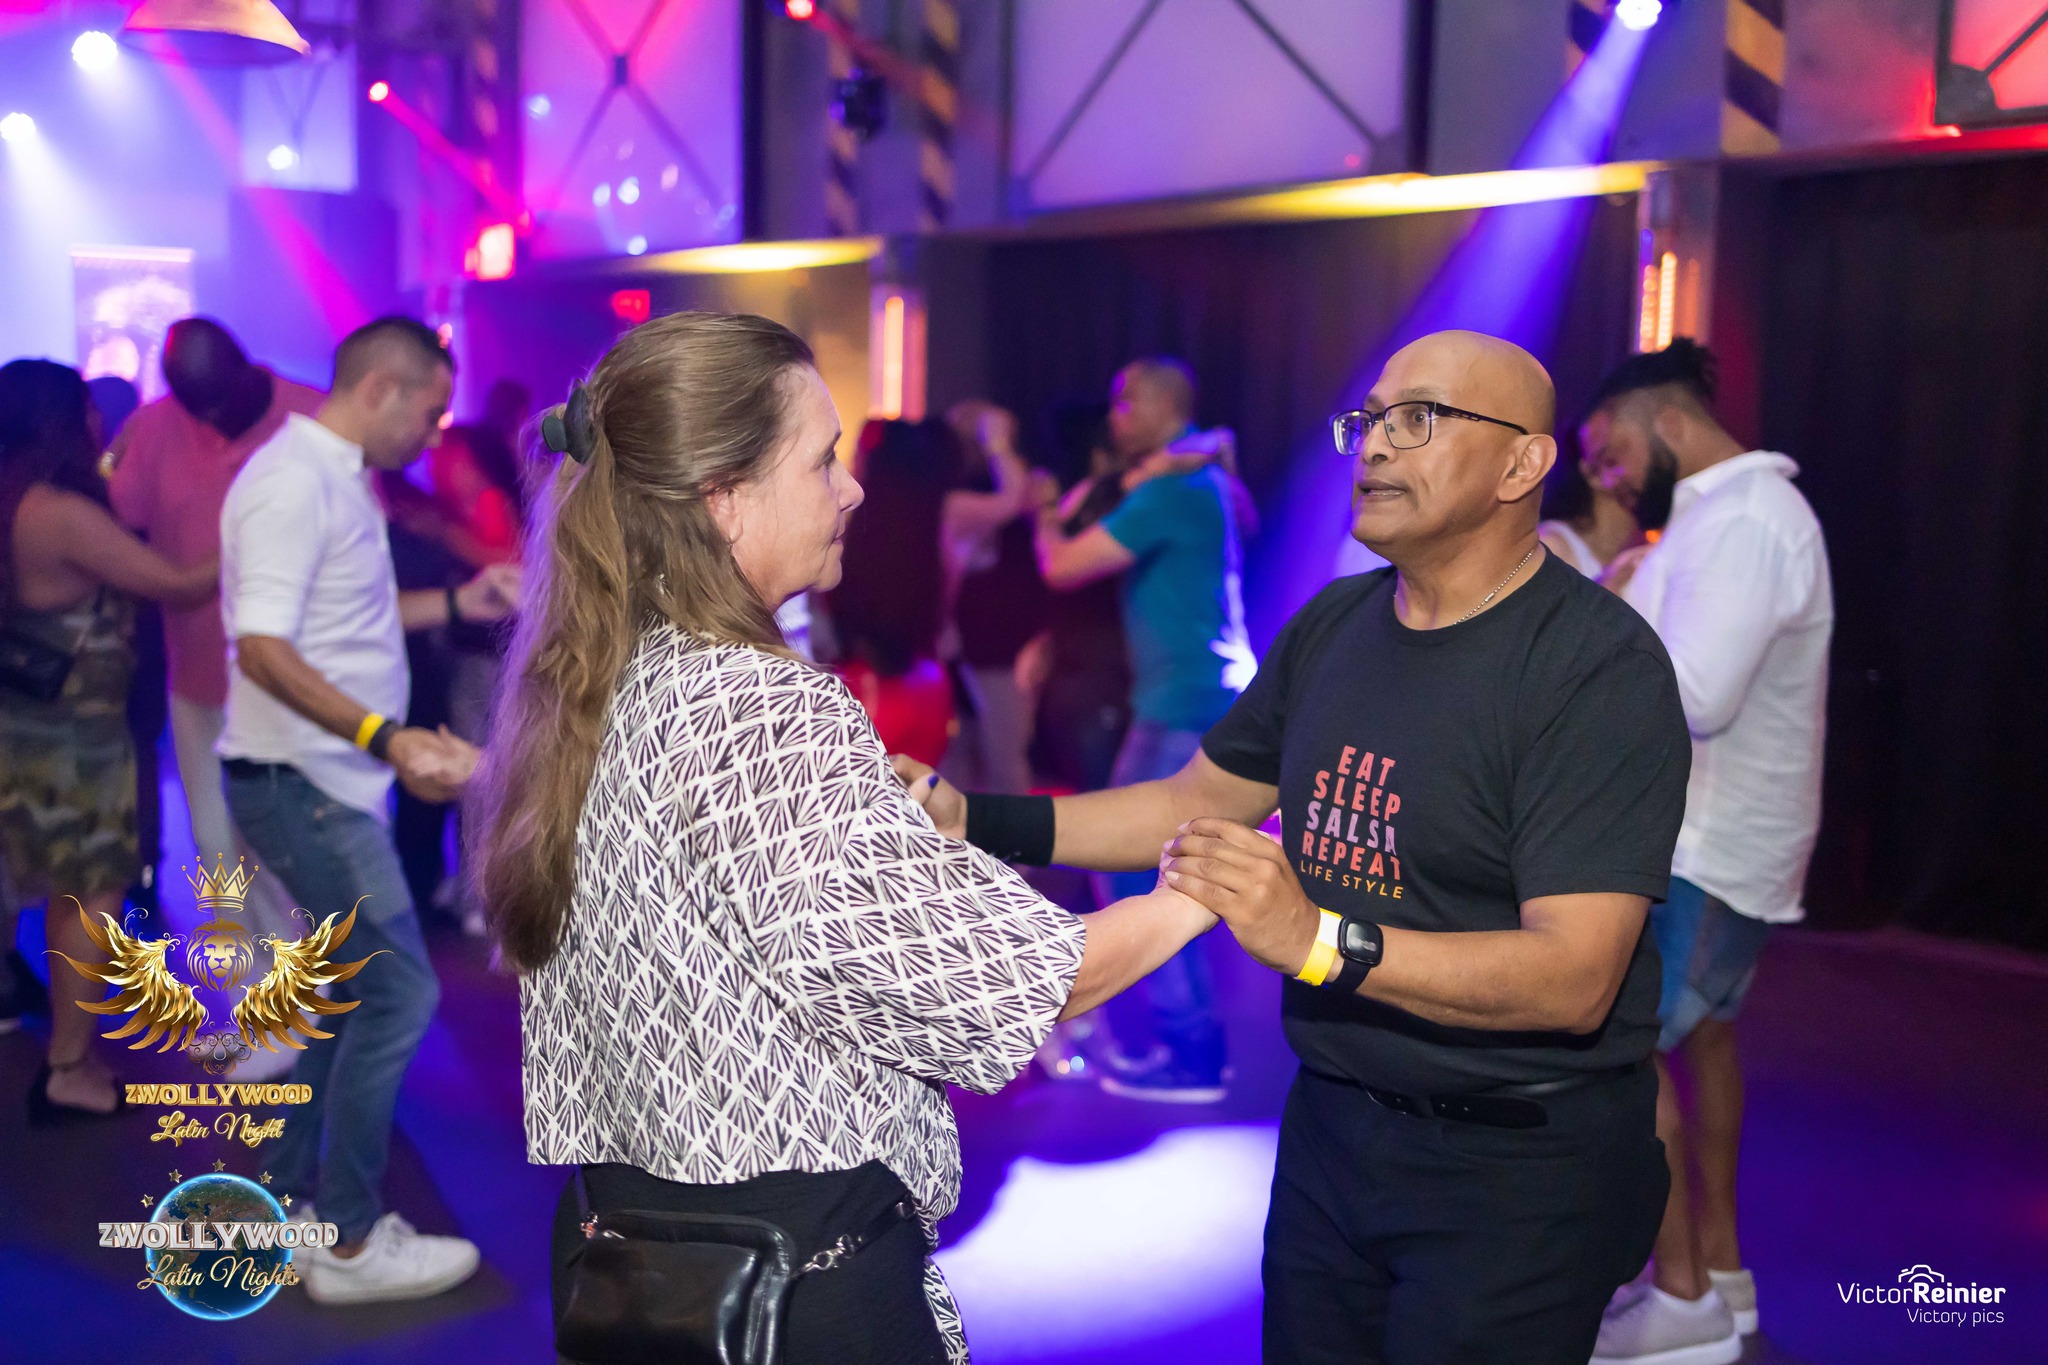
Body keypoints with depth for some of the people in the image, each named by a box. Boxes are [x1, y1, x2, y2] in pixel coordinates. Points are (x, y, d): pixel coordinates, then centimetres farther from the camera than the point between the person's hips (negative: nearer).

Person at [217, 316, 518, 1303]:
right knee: (398, 991, -7)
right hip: (300, 784, -10)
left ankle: (294, 1211, 28)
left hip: (327, 783, 10)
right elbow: (264, 647, -26)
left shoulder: (334, 479, 14)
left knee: (348, 990, 17)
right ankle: (348, 1243, 5)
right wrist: (391, 737, -35)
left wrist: (459, 603, 15)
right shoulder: (294, 482, -18)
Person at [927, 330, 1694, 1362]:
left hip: (1512, 1166, -7)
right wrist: (975, 821, 3)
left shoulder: (1601, 667, -19)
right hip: (1329, 1124, 7)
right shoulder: (1334, 625, 4)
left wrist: (1321, 942, -36)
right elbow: (1201, 798, 12)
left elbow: (1574, 977, -26)